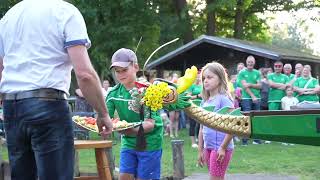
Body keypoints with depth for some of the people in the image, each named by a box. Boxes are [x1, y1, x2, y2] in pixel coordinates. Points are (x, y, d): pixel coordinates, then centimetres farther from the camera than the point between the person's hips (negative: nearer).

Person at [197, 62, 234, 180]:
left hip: (221, 148, -7)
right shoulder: (204, 102, 11)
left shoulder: (223, 99, -11)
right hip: (208, 148, 7)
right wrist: (200, 150, 15)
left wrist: (223, 147, -17)